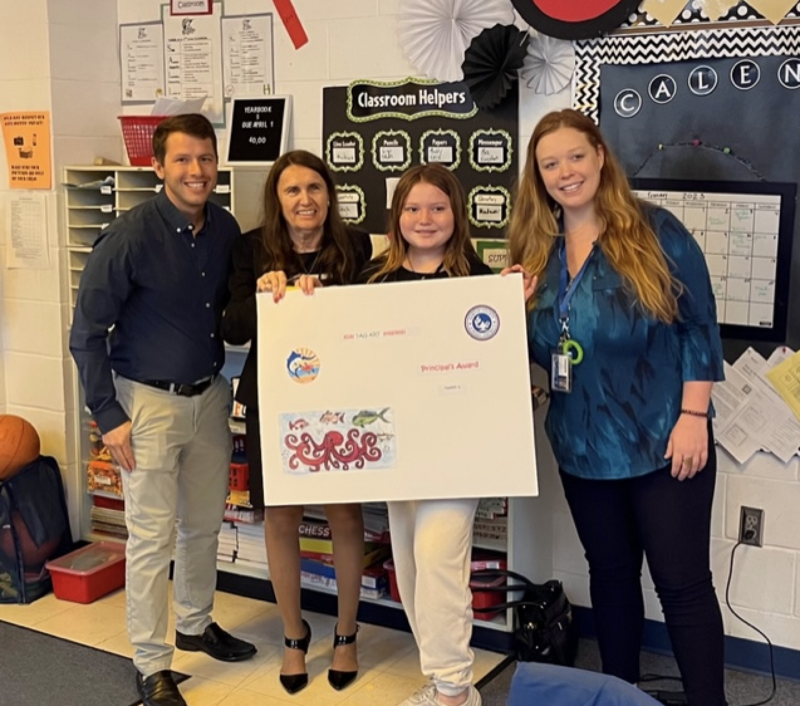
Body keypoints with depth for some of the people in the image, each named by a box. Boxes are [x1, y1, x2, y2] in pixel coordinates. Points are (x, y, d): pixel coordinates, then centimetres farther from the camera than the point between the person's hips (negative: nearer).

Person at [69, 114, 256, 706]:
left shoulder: (226, 229, -1)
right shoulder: (129, 236, -17)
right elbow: (88, 333, -13)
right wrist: (109, 416, -14)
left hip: (210, 394, 6)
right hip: (148, 400, -5)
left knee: (205, 523, 18)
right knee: (153, 536, 1)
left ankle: (196, 624, 39)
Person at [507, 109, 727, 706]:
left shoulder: (655, 230, -8)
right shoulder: (535, 248, 4)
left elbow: (698, 324, -9)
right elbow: (533, 347, 12)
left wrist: (693, 416, -14)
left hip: (662, 440, -4)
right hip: (583, 446, 5)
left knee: (683, 581, 1)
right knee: (609, 572, 18)